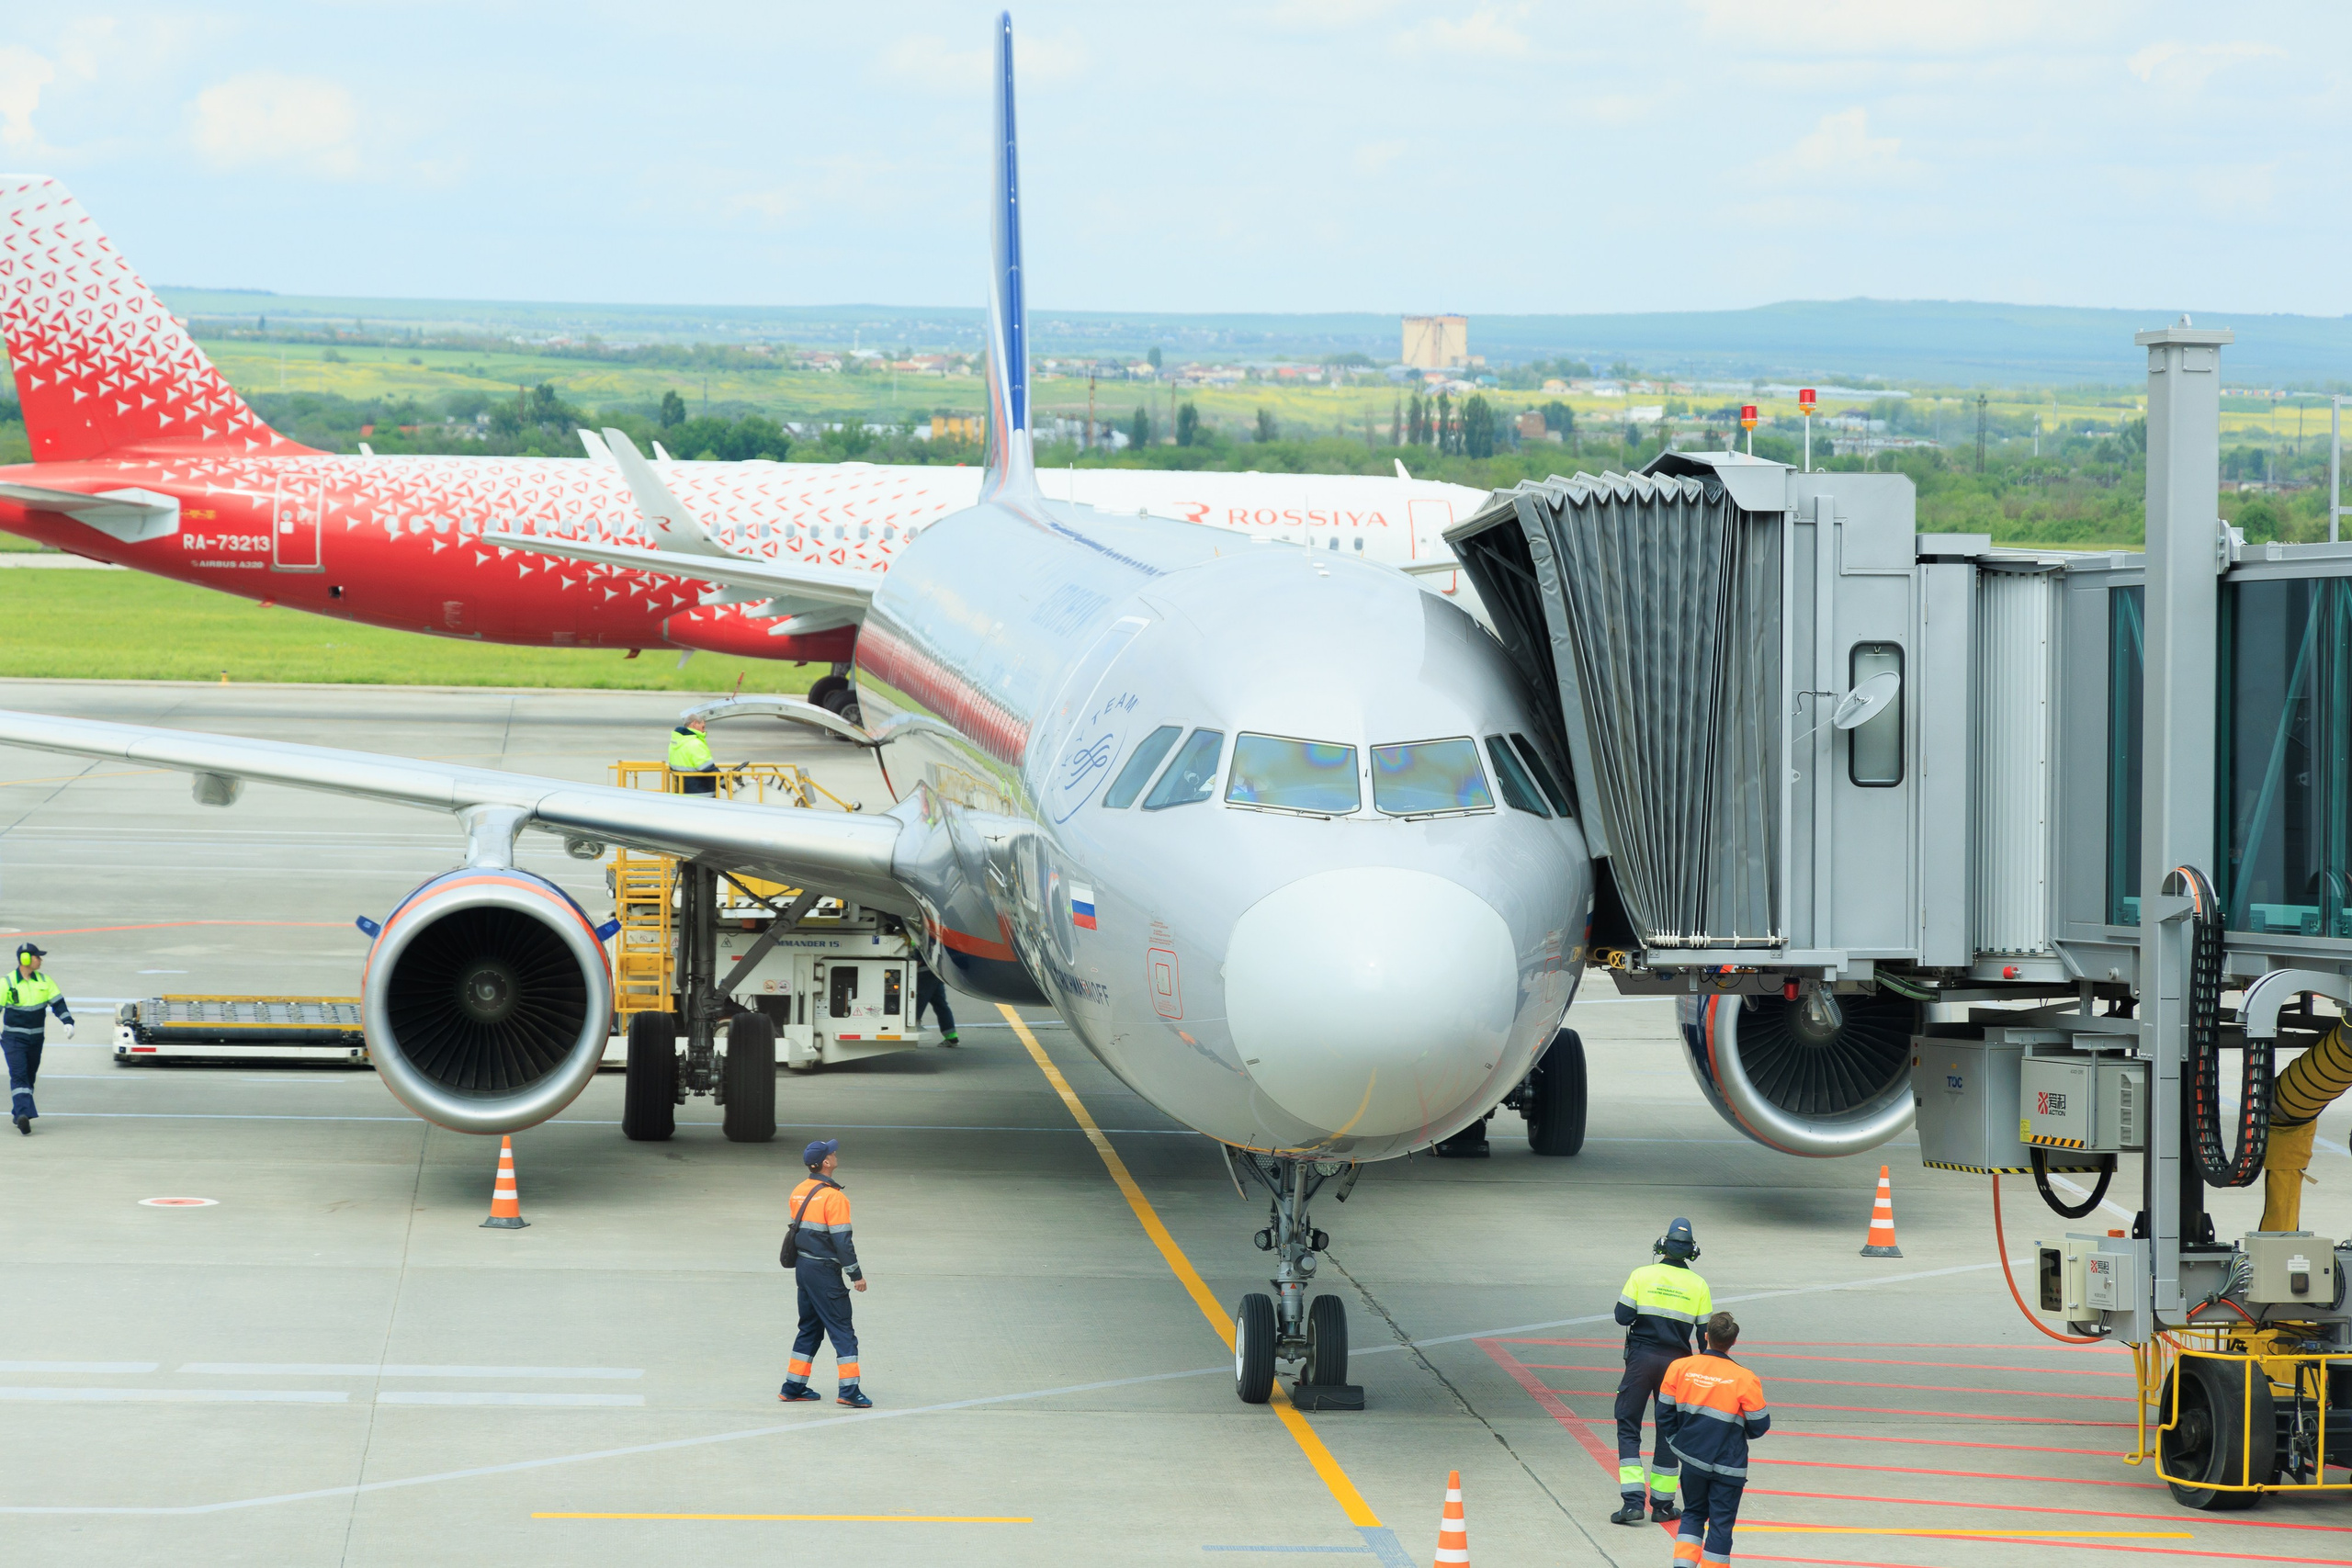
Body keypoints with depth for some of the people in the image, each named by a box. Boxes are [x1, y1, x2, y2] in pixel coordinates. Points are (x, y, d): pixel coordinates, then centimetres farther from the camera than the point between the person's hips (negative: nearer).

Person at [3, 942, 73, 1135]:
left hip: (36, 1038, 5)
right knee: (19, 1076, -17)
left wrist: (68, 1023, -12)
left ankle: (19, 1115, 22)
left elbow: (58, 1002, 3)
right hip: (13, 1038, -5)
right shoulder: (7, 983, -8)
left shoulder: (44, 981, 4)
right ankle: (23, 1114, -29)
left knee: (29, 1076, 10)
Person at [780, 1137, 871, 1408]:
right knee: (842, 1330, -4)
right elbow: (842, 1240, -18)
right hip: (824, 1272, -8)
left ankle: (793, 1387, 19)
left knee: (810, 1327, 18)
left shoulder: (799, 1192, 7)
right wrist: (856, 1274, -11)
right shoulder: (833, 1197, -17)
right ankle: (849, 1390, -9)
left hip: (802, 1268, 8)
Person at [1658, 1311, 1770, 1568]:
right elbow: (1759, 1425, -7)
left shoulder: (1679, 1368, -7)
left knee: (1693, 1513, 19)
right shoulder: (1744, 1379, -15)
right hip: (1728, 1465, -3)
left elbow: (1665, 1412, 1)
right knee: (1721, 1521, 5)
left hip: (1691, 1459, 3)